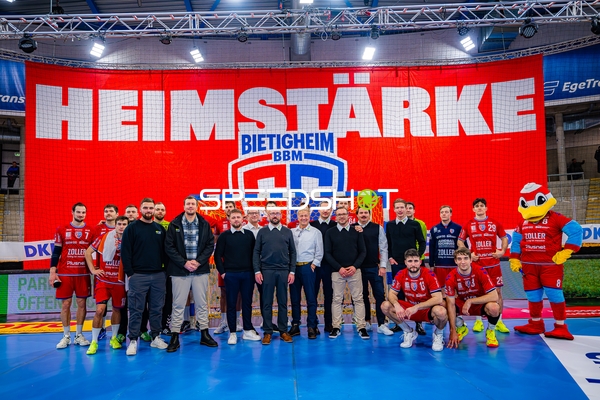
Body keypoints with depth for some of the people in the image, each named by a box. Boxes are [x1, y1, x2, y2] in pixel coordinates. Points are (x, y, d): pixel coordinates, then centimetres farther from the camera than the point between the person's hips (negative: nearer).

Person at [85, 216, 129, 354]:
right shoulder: (104, 238, -6)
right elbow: (88, 252, 3)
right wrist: (92, 269, -3)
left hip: (119, 281, 2)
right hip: (103, 280, -1)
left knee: (117, 309, 13)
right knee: (100, 310, -9)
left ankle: (114, 338, 30)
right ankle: (94, 342, 5)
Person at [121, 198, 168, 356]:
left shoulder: (160, 229, 11)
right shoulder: (132, 228, -1)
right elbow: (125, 252, -4)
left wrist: (166, 268, 5)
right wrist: (129, 273, -8)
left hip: (158, 275, 4)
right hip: (138, 276, -4)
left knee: (157, 309, 9)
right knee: (136, 310, 0)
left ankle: (156, 337, 20)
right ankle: (133, 341, 9)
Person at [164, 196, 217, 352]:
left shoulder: (205, 224, 3)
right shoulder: (174, 224, -1)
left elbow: (210, 245, 1)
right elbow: (169, 247, -5)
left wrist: (198, 261, -11)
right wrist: (184, 263, -13)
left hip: (200, 270, 2)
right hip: (180, 270, -1)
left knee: (202, 303, 10)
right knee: (178, 304, 4)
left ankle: (204, 334, 20)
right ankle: (174, 337, 13)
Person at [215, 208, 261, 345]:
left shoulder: (249, 234, 6)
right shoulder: (224, 235, 0)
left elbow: (254, 253, 8)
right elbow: (218, 255, 1)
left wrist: (254, 270, 3)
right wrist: (222, 272, -3)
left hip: (248, 274, 2)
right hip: (230, 274, -2)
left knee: (247, 302, 8)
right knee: (231, 303, 4)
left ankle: (248, 331, 18)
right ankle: (232, 332, 12)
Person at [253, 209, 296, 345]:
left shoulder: (287, 232, 8)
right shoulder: (262, 232, 5)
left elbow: (292, 252, 7)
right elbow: (256, 252, 3)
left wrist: (292, 271, 1)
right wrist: (257, 271, -5)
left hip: (284, 271, 1)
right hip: (267, 271, -1)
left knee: (283, 302, 6)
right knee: (267, 302, 3)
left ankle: (283, 331, 15)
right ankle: (268, 332, 11)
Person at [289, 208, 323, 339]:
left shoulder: (315, 232, 3)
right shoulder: (291, 232, 10)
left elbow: (319, 252, 2)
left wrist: (314, 264, -6)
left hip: (307, 267, -3)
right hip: (293, 267, 3)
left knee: (311, 298, -2)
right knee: (295, 298, 8)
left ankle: (312, 327, 5)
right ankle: (295, 325, 16)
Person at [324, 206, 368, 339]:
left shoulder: (357, 231, 7)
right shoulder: (330, 233, 4)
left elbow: (363, 251, 4)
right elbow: (328, 254, 1)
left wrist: (355, 266, -9)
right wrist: (339, 268, -9)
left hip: (355, 270, 1)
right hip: (337, 271, 0)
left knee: (358, 299, 1)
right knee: (337, 300, 4)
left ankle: (361, 328, 7)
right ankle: (336, 327, 11)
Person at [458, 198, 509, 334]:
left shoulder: (495, 223, 6)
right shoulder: (468, 225, 3)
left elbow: (504, 238, 15)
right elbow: (460, 241, 8)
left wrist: (502, 251, -1)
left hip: (493, 263, 1)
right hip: (476, 264, -1)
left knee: (497, 291, 3)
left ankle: (498, 321, 13)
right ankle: (478, 321, 14)